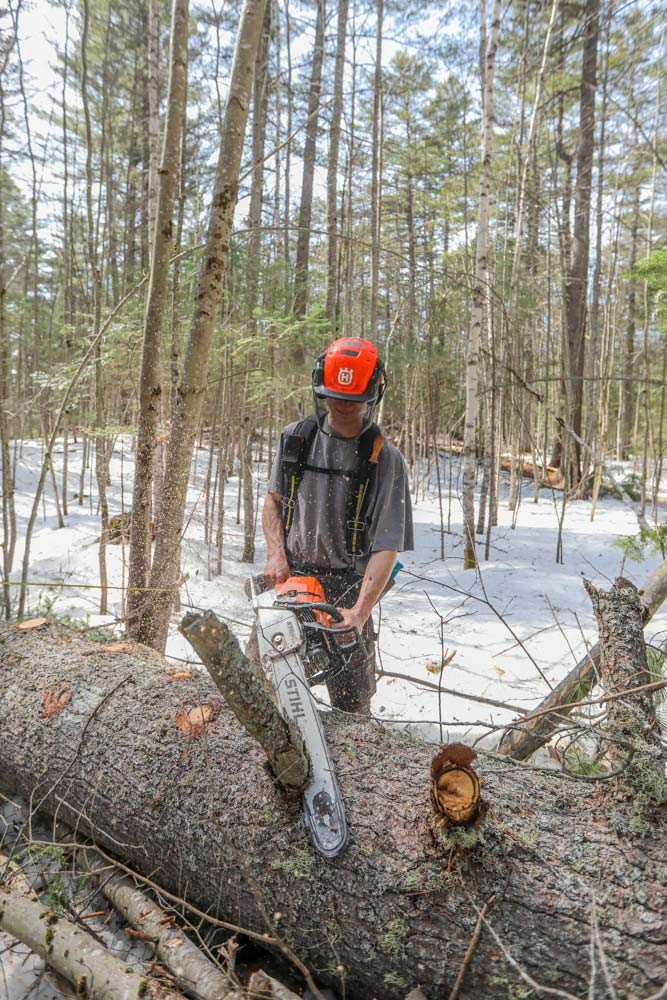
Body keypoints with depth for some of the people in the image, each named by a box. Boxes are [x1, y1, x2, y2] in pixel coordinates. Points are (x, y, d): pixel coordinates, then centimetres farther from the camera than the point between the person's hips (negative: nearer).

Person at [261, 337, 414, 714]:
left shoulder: (385, 460, -11)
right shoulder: (296, 438, 2)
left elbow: (386, 548, -16)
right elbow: (274, 501, 12)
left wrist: (359, 613, -27)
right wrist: (277, 553, -7)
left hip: (346, 590, -3)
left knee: (353, 702, 3)